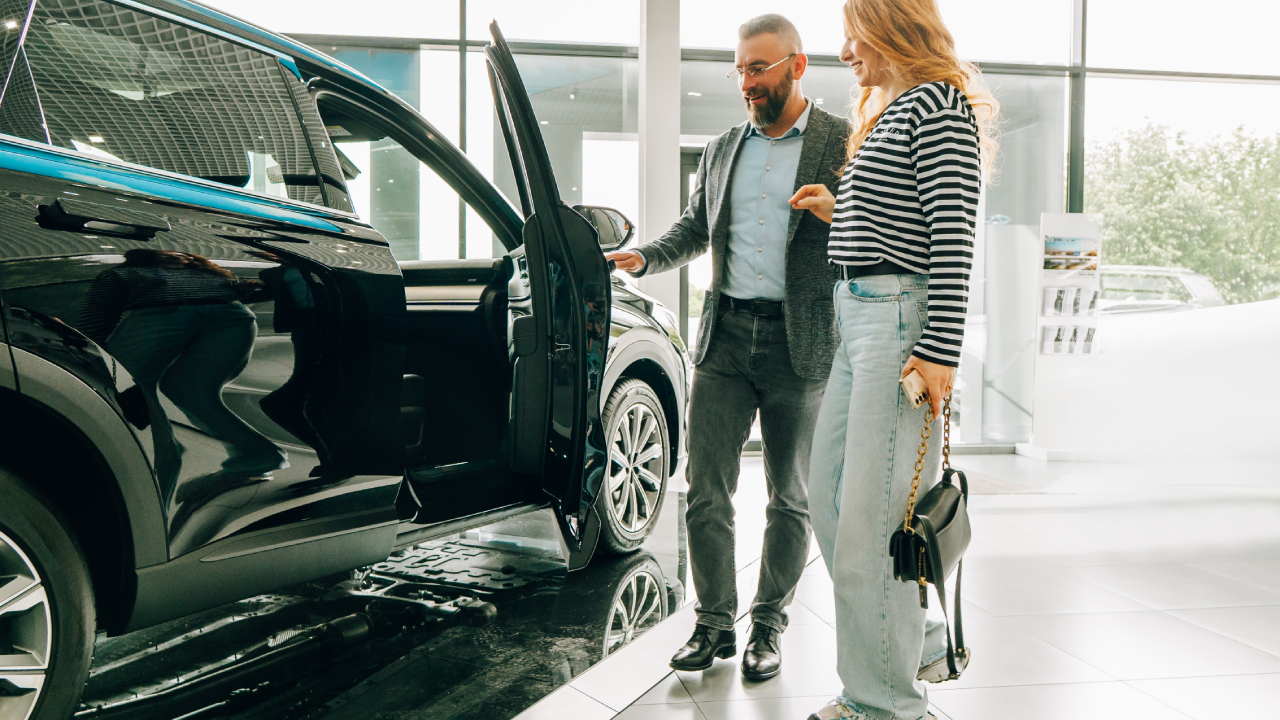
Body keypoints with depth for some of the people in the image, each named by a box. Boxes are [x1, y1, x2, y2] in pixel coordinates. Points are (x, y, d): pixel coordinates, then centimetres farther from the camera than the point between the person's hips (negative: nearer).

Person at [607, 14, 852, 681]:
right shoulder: (721, 150, 14)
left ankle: (768, 625, 23)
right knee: (705, 490, 2)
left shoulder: (844, 144, 0)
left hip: (799, 344, -3)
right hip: (725, 335, 4)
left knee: (789, 498, 8)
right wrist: (644, 256, 7)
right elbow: (695, 227, 23)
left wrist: (832, 210, -18)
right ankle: (714, 622, 16)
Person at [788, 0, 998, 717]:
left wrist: (941, 349, -21)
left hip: (903, 317, -10)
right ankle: (917, 644, 27)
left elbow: (952, 234, -16)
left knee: (869, 514, -8)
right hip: (858, 317, 11)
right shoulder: (890, 112, 24)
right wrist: (839, 211, 20)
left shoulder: (938, 102, -7)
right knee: (828, 496, 13)